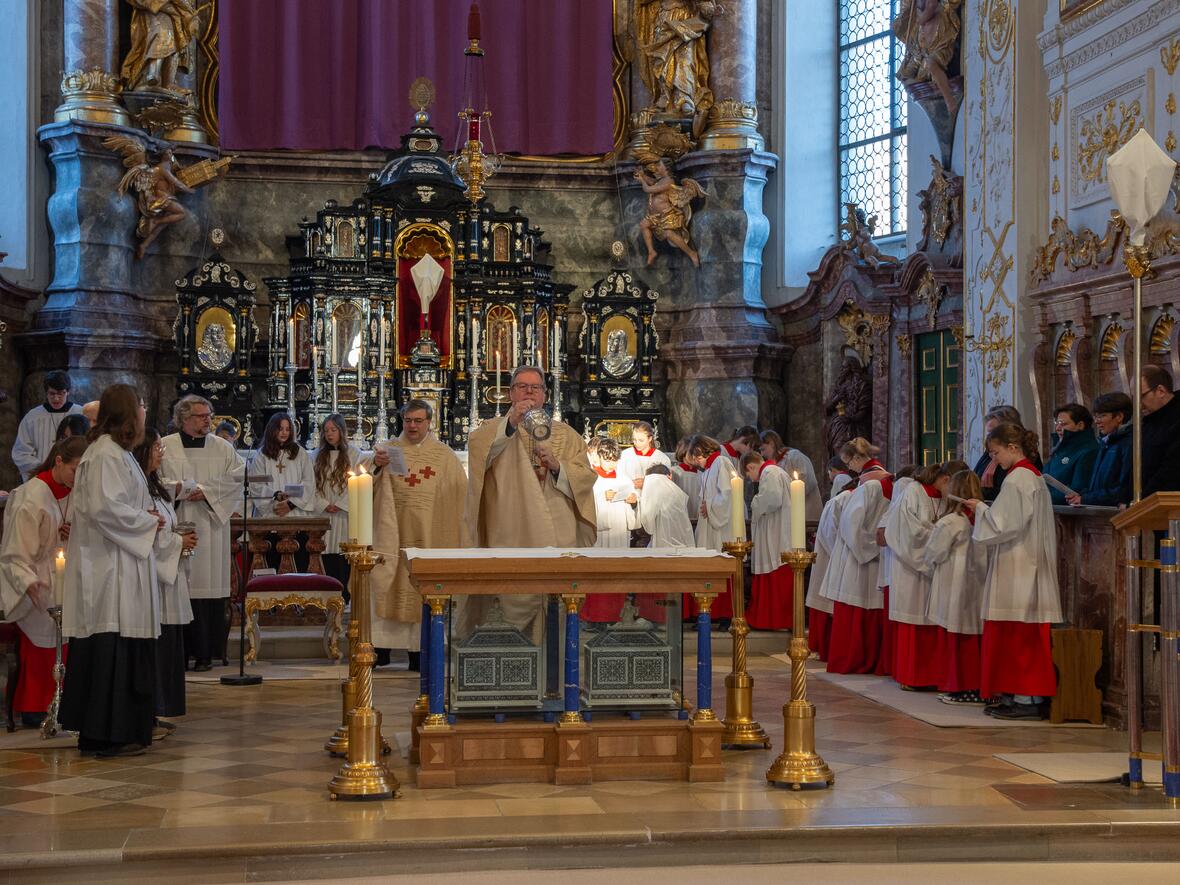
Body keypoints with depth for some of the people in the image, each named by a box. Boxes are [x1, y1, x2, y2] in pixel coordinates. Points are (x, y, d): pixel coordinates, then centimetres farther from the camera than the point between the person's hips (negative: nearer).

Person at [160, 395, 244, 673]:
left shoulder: (223, 448, 10)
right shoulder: (164, 447, 6)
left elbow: (238, 478, 1)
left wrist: (207, 492, -8)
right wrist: (179, 488, -14)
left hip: (210, 526, 1)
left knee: (208, 587, -2)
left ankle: (205, 652, 2)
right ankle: (181, 650, 3)